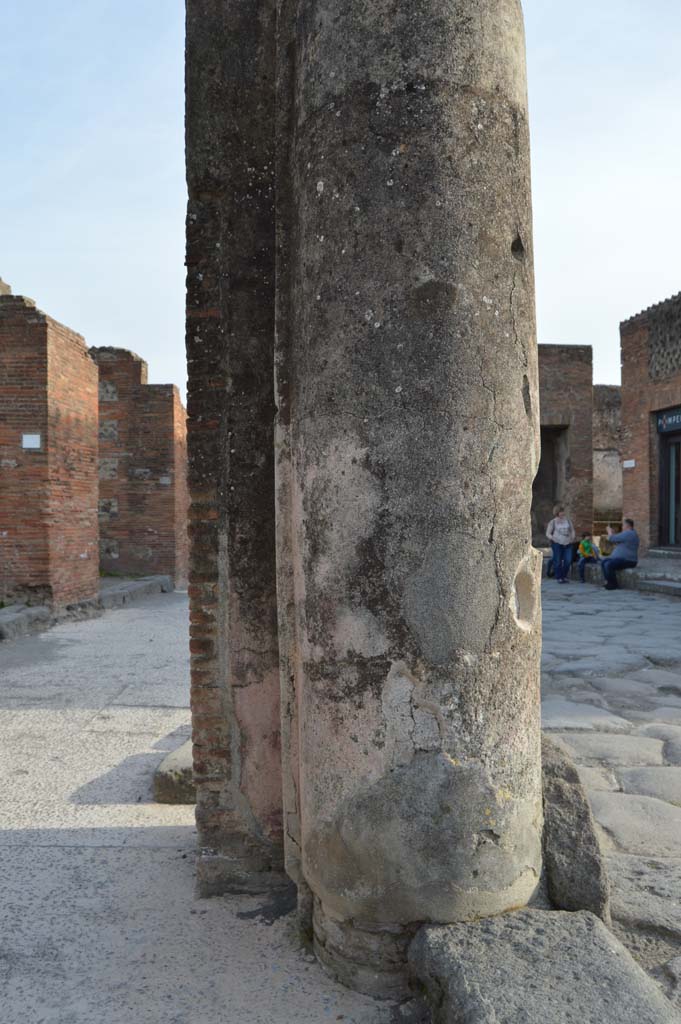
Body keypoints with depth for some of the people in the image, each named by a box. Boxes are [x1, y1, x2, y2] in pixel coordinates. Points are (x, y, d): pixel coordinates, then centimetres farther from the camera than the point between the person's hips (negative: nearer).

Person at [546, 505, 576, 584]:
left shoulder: (567, 521, 11)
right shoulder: (553, 522, 1)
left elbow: (572, 530, 23)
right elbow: (548, 533, 2)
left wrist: (572, 537, 9)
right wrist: (553, 539, -11)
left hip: (567, 544, 4)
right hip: (557, 544, -3)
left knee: (568, 561, 0)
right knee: (558, 561, -1)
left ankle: (564, 576, 17)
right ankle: (558, 578, 10)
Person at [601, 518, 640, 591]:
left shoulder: (627, 534, -17)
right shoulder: (630, 533, 18)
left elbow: (612, 539, -17)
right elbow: (618, 542, 24)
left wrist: (609, 532, 3)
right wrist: (613, 533, 15)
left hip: (627, 560, -11)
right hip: (622, 558, 11)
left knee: (608, 565, -25)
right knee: (603, 562, 3)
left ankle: (614, 585, -13)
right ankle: (608, 582, 0)